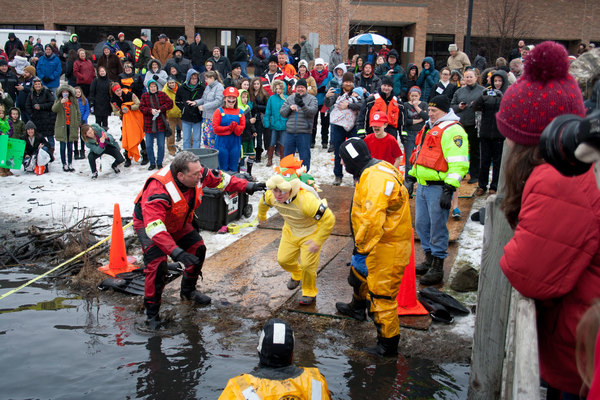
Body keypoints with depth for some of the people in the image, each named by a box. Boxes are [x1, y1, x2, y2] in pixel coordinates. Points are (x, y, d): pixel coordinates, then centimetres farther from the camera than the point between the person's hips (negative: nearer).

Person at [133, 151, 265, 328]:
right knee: (157, 264, -20)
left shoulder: (197, 173, -23)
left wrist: (247, 186, -11)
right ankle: (151, 312, -3)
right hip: (148, 222, -7)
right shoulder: (158, 190, -43)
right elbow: (154, 227, -49)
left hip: (178, 223, 7)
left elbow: (219, 179, -4)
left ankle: (188, 291, 30)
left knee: (198, 249, 7)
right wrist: (176, 252, -57)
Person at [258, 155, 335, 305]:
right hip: (290, 230, 5)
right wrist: (261, 216, 26)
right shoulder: (271, 196, -23)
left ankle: (309, 292, 24)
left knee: (307, 265, -6)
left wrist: (318, 241, -29)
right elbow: (263, 203, 5)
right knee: (283, 260, 9)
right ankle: (296, 274, 45)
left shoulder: (305, 200, -43)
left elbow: (328, 220, -35)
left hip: (311, 232, -5)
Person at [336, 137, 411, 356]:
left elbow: (372, 221, -35)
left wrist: (361, 250, -25)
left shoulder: (374, 179, -27)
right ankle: (357, 307, 57)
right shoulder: (378, 169, 8)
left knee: (381, 294, -2)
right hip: (382, 240, 11)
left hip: (387, 248, -11)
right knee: (359, 272, 31)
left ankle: (388, 344, 11)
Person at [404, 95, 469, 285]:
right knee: (421, 224, 15)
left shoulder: (452, 130, -12)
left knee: (437, 227, -2)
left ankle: (437, 268, 8)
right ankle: (429, 260, 29)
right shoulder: (429, 128, 19)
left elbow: (458, 163, -19)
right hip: (422, 185, 9)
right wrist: (411, 178, 26)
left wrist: (449, 189, -23)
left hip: (438, 188, -9)